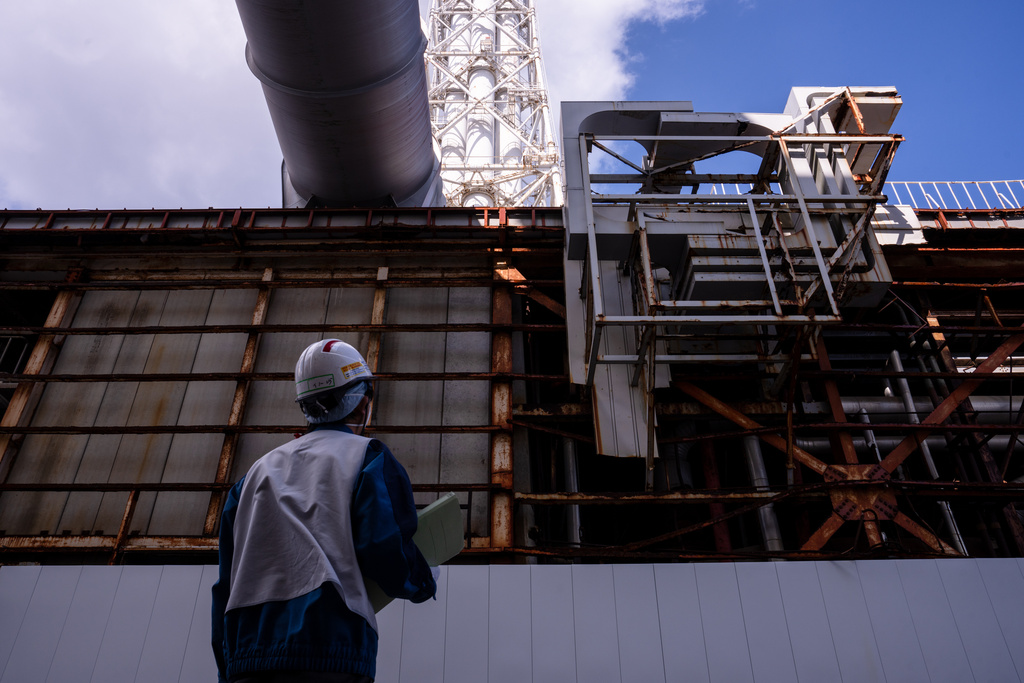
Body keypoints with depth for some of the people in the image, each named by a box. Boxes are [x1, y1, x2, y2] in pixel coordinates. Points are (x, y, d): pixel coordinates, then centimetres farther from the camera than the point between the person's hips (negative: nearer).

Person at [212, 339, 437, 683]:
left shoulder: (260, 469, 21)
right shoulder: (368, 456, 4)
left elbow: (227, 582, 20)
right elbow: (386, 548, -9)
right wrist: (425, 582, 13)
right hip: (332, 652, -5)